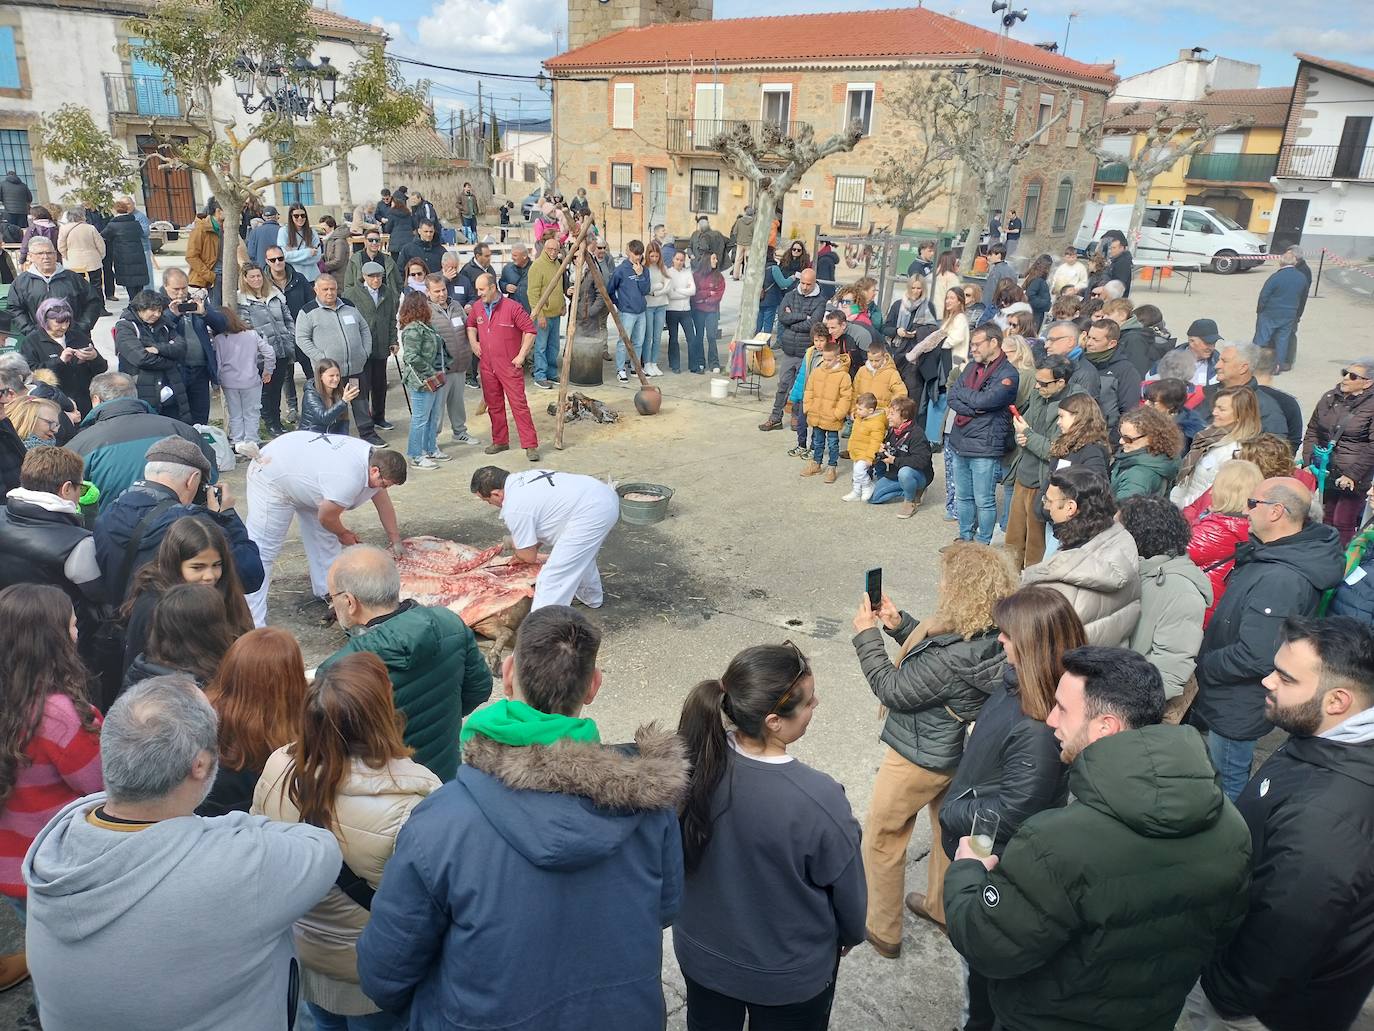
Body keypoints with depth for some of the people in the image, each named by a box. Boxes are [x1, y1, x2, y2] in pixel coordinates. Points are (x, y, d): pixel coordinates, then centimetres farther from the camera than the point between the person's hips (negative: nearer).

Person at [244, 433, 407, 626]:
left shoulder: (375, 457, -9)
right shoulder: (348, 480, -37)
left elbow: (384, 502, 5)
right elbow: (326, 517, -21)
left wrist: (396, 541, 12)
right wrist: (343, 534, 0)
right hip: (272, 478, -10)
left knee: (325, 535, 10)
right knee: (262, 551, -11)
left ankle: (327, 590, 24)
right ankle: (252, 625, -11)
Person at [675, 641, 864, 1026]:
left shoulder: (693, 757, -23)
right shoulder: (818, 800, -36)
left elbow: (678, 852, -5)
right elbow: (847, 888, -16)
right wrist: (851, 934, 7)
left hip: (701, 951, 4)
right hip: (788, 974, -3)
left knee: (709, 1023, 30)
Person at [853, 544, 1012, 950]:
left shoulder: (954, 657, -38)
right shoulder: (989, 635, -12)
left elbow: (892, 690, -25)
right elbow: (932, 650, 5)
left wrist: (867, 636, -17)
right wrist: (899, 624, -7)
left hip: (918, 759, -8)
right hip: (956, 750, 9)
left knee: (881, 840, 14)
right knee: (949, 825, 29)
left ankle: (881, 931, 33)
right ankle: (943, 906, 53)